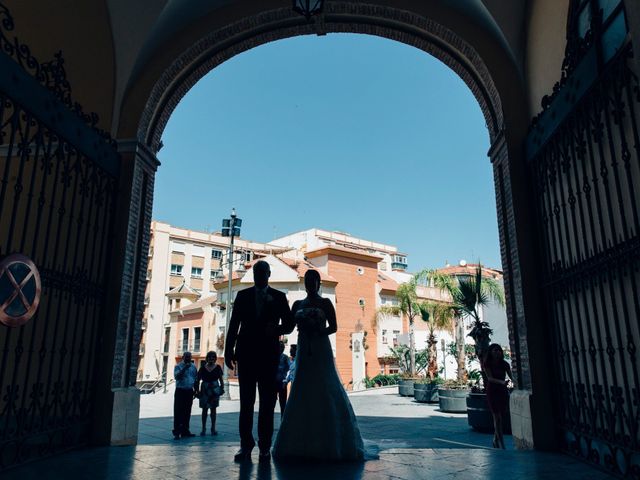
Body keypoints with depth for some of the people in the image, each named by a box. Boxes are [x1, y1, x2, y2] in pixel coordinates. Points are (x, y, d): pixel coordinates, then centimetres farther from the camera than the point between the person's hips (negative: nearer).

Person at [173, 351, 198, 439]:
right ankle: (176, 432, -3)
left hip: (189, 391, 5)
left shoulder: (193, 367, 10)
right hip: (180, 391, -5)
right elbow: (176, 376, -19)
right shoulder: (178, 366, -3)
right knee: (178, 412, -6)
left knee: (187, 412, 10)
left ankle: (185, 431, 18)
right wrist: (184, 368, -26)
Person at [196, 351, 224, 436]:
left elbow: (221, 379, 6)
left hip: (215, 389, 1)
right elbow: (198, 380, 2)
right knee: (205, 409, 2)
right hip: (205, 389, -1)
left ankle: (213, 428, 14)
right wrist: (197, 390, -3)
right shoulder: (203, 368, 0)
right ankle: (203, 429, 10)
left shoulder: (218, 367, 3)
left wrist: (222, 388, -2)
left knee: (213, 409, 7)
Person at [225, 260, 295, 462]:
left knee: (267, 401, 2)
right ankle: (246, 444, 11)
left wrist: (278, 329, -17)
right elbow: (234, 324, 6)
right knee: (246, 400, 4)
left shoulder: (279, 297, 6)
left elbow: (289, 323, 5)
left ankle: (265, 446, 9)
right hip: (246, 353, 1)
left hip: (268, 354, 0)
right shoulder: (243, 295, 8)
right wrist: (229, 350, 0)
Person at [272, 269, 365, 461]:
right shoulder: (297, 304, 12)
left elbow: (333, 327, -3)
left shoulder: (325, 303, 2)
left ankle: (330, 443, 2)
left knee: (326, 392, -6)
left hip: (321, 351, -4)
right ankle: (303, 443, 9)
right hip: (304, 352, 4)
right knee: (302, 393, 2)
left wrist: (317, 332, -17)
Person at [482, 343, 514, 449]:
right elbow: (490, 378, -18)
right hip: (492, 392, -4)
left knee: (501, 416, 10)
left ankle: (495, 439, 30)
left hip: (503, 391, 4)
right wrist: (501, 382, -35)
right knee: (497, 417, -8)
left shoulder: (504, 364, 5)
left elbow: (511, 376, -4)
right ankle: (502, 445, -7)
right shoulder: (487, 364, -6)